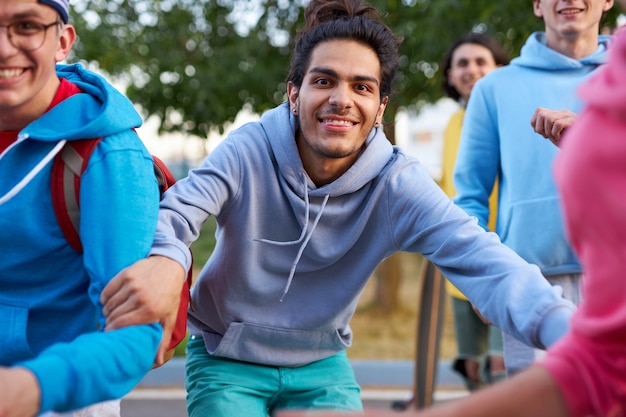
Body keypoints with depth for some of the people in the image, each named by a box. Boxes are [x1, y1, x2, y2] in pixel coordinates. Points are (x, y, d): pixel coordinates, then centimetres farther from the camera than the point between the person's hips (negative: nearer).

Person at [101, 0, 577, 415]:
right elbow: (178, 208, -34)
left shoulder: (398, 186, -17)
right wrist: (163, 257, -60)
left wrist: (564, 325, -49)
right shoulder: (250, 150, -19)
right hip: (226, 360, -1)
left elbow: (478, 257, -30)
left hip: (321, 367, 2)